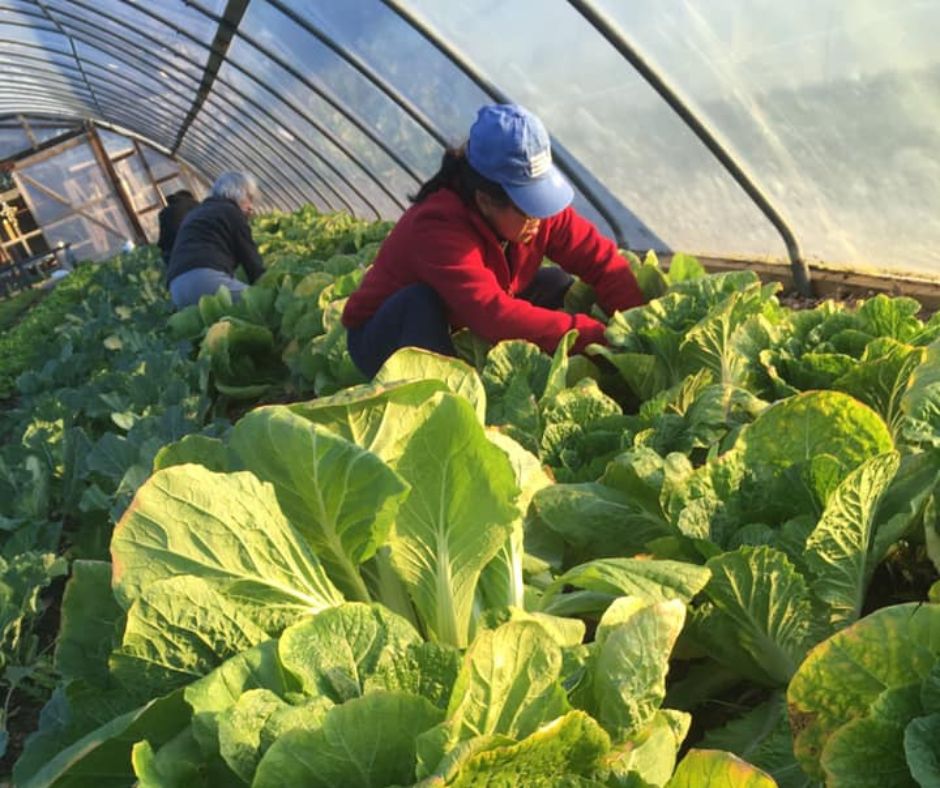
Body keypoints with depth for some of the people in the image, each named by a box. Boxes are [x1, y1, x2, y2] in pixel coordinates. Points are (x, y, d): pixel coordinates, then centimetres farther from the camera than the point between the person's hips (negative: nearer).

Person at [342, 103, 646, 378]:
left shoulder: (535, 203, -16)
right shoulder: (437, 227, -36)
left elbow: (600, 257, -15)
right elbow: (495, 316, -46)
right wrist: (596, 334, -45)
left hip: (462, 330, 6)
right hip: (393, 335, -5)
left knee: (559, 283, -8)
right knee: (421, 302, -38)